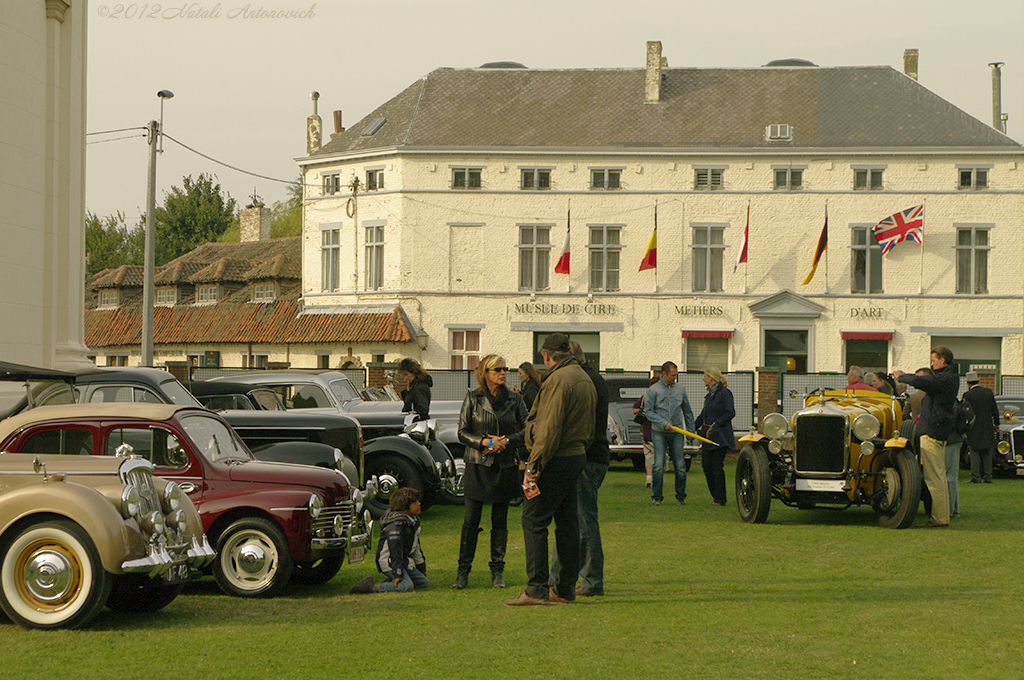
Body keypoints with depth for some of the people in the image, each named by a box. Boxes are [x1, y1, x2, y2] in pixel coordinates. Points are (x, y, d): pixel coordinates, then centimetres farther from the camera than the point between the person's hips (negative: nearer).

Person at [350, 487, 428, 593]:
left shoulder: (414, 521, 10)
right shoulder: (396, 525, -22)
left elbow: (416, 547, 21)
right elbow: (395, 549, -26)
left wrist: (422, 569, 24)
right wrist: (398, 574, -29)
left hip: (404, 561, 10)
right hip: (388, 562, -10)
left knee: (424, 583, 5)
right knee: (406, 586, -29)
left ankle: (390, 582, 9)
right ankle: (370, 587, -22)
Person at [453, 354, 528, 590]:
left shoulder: (514, 399, 5)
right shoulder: (472, 398, 1)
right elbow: (462, 432, 0)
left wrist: (506, 441, -11)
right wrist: (485, 442, -16)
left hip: (505, 467, 2)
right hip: (477, 466, -2)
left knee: (500, 521, 5)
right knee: (471, 520, -3)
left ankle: (498, 572, 12)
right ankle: (463, 572, 5)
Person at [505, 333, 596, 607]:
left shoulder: (557, 380, -15)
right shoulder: (585, 379, 16)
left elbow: (549, 429, -20)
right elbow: (589, 427, 21)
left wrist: (533, 466, -18)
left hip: (556, 460, -10)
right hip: (577, 456, 10)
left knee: (534, 520, -7)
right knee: (567, 522, 12)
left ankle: (536, 589, -10)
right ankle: (566, 589, 15)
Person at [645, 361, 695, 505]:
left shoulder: (680, 389, 11)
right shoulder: (653, 390, 1)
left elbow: (687, 411, 19)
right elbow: (648, 411, -3)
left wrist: (690, 430, 16)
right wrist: (664, 423, -13)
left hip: (677, 433, 3)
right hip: (659, 433, -3)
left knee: (680, 466, 1)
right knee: (659, 466, -9)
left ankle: (680, 496, 15)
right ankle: (656, 497, 0)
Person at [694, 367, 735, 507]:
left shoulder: (724, 393, -8)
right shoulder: (709, 395, 18)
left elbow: (730, 413, -16)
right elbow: (703, 415, 24)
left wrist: (715, 425, -21)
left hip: (720, 436, -8)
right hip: (708, 437, 8)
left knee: (717, 466, -7)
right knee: (706, 465, 4)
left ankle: (719, 499, 0)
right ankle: (715, 494, 16)